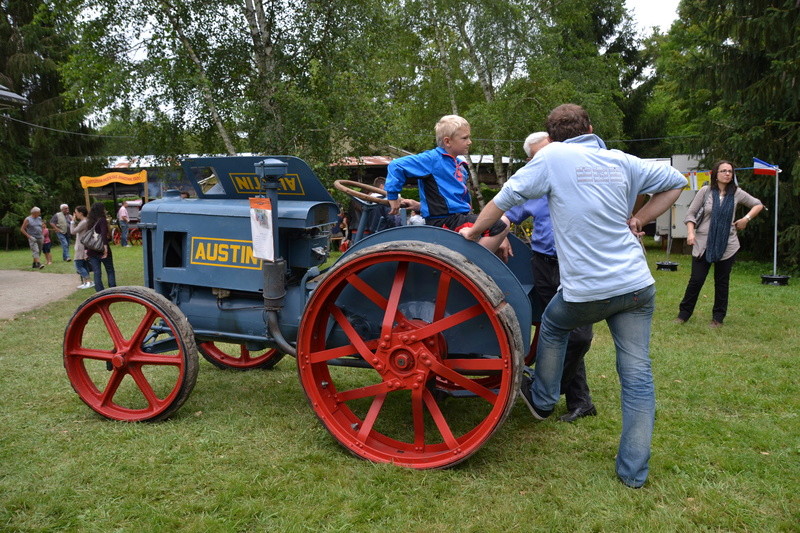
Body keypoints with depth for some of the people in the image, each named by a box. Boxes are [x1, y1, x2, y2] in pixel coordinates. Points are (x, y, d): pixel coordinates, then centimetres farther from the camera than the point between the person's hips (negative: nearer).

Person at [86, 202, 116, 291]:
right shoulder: (102, 220, -8)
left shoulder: (89, 221, 11)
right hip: (102, 250, -5)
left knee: (96, 273, 6)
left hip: (91, 251, 5)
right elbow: (103, 233, -24)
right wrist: (105, 246, -31)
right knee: (110, 271, 8)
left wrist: (86, 250, 15)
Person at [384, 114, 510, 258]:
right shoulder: (433, 159, -10)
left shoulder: (460, 165, 17)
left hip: (461, 216, 10)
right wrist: (392, 197, -13)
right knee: (500, 227, -23)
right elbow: (396, 166, -14)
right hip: (444, 221, -10)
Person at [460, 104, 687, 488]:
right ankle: (634, 470, 15)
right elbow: (676, 182, 19)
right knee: (637, 375, 8)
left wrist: (474, 232, 13)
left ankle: (542, 400, 42)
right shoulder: (621, 161, 10)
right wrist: (640, 220, 14)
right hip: (637, 285, 4)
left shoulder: (553, 156, -2)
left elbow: (507, 197, 0)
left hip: (586, 290, -3)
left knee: (553, 326, 28)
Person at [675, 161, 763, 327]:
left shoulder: (736, 193, 4)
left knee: (722, 282, 9)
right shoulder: (705, 191, -1)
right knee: (696, 280, -2)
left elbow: (758, 205, 17)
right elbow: (690, 213, 0)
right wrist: (690, 232, -14)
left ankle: (718, 317, 20)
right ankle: (684, 313, 12)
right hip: (703, 243, -2)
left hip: (727, 245, 2)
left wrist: (746, 218, 2)